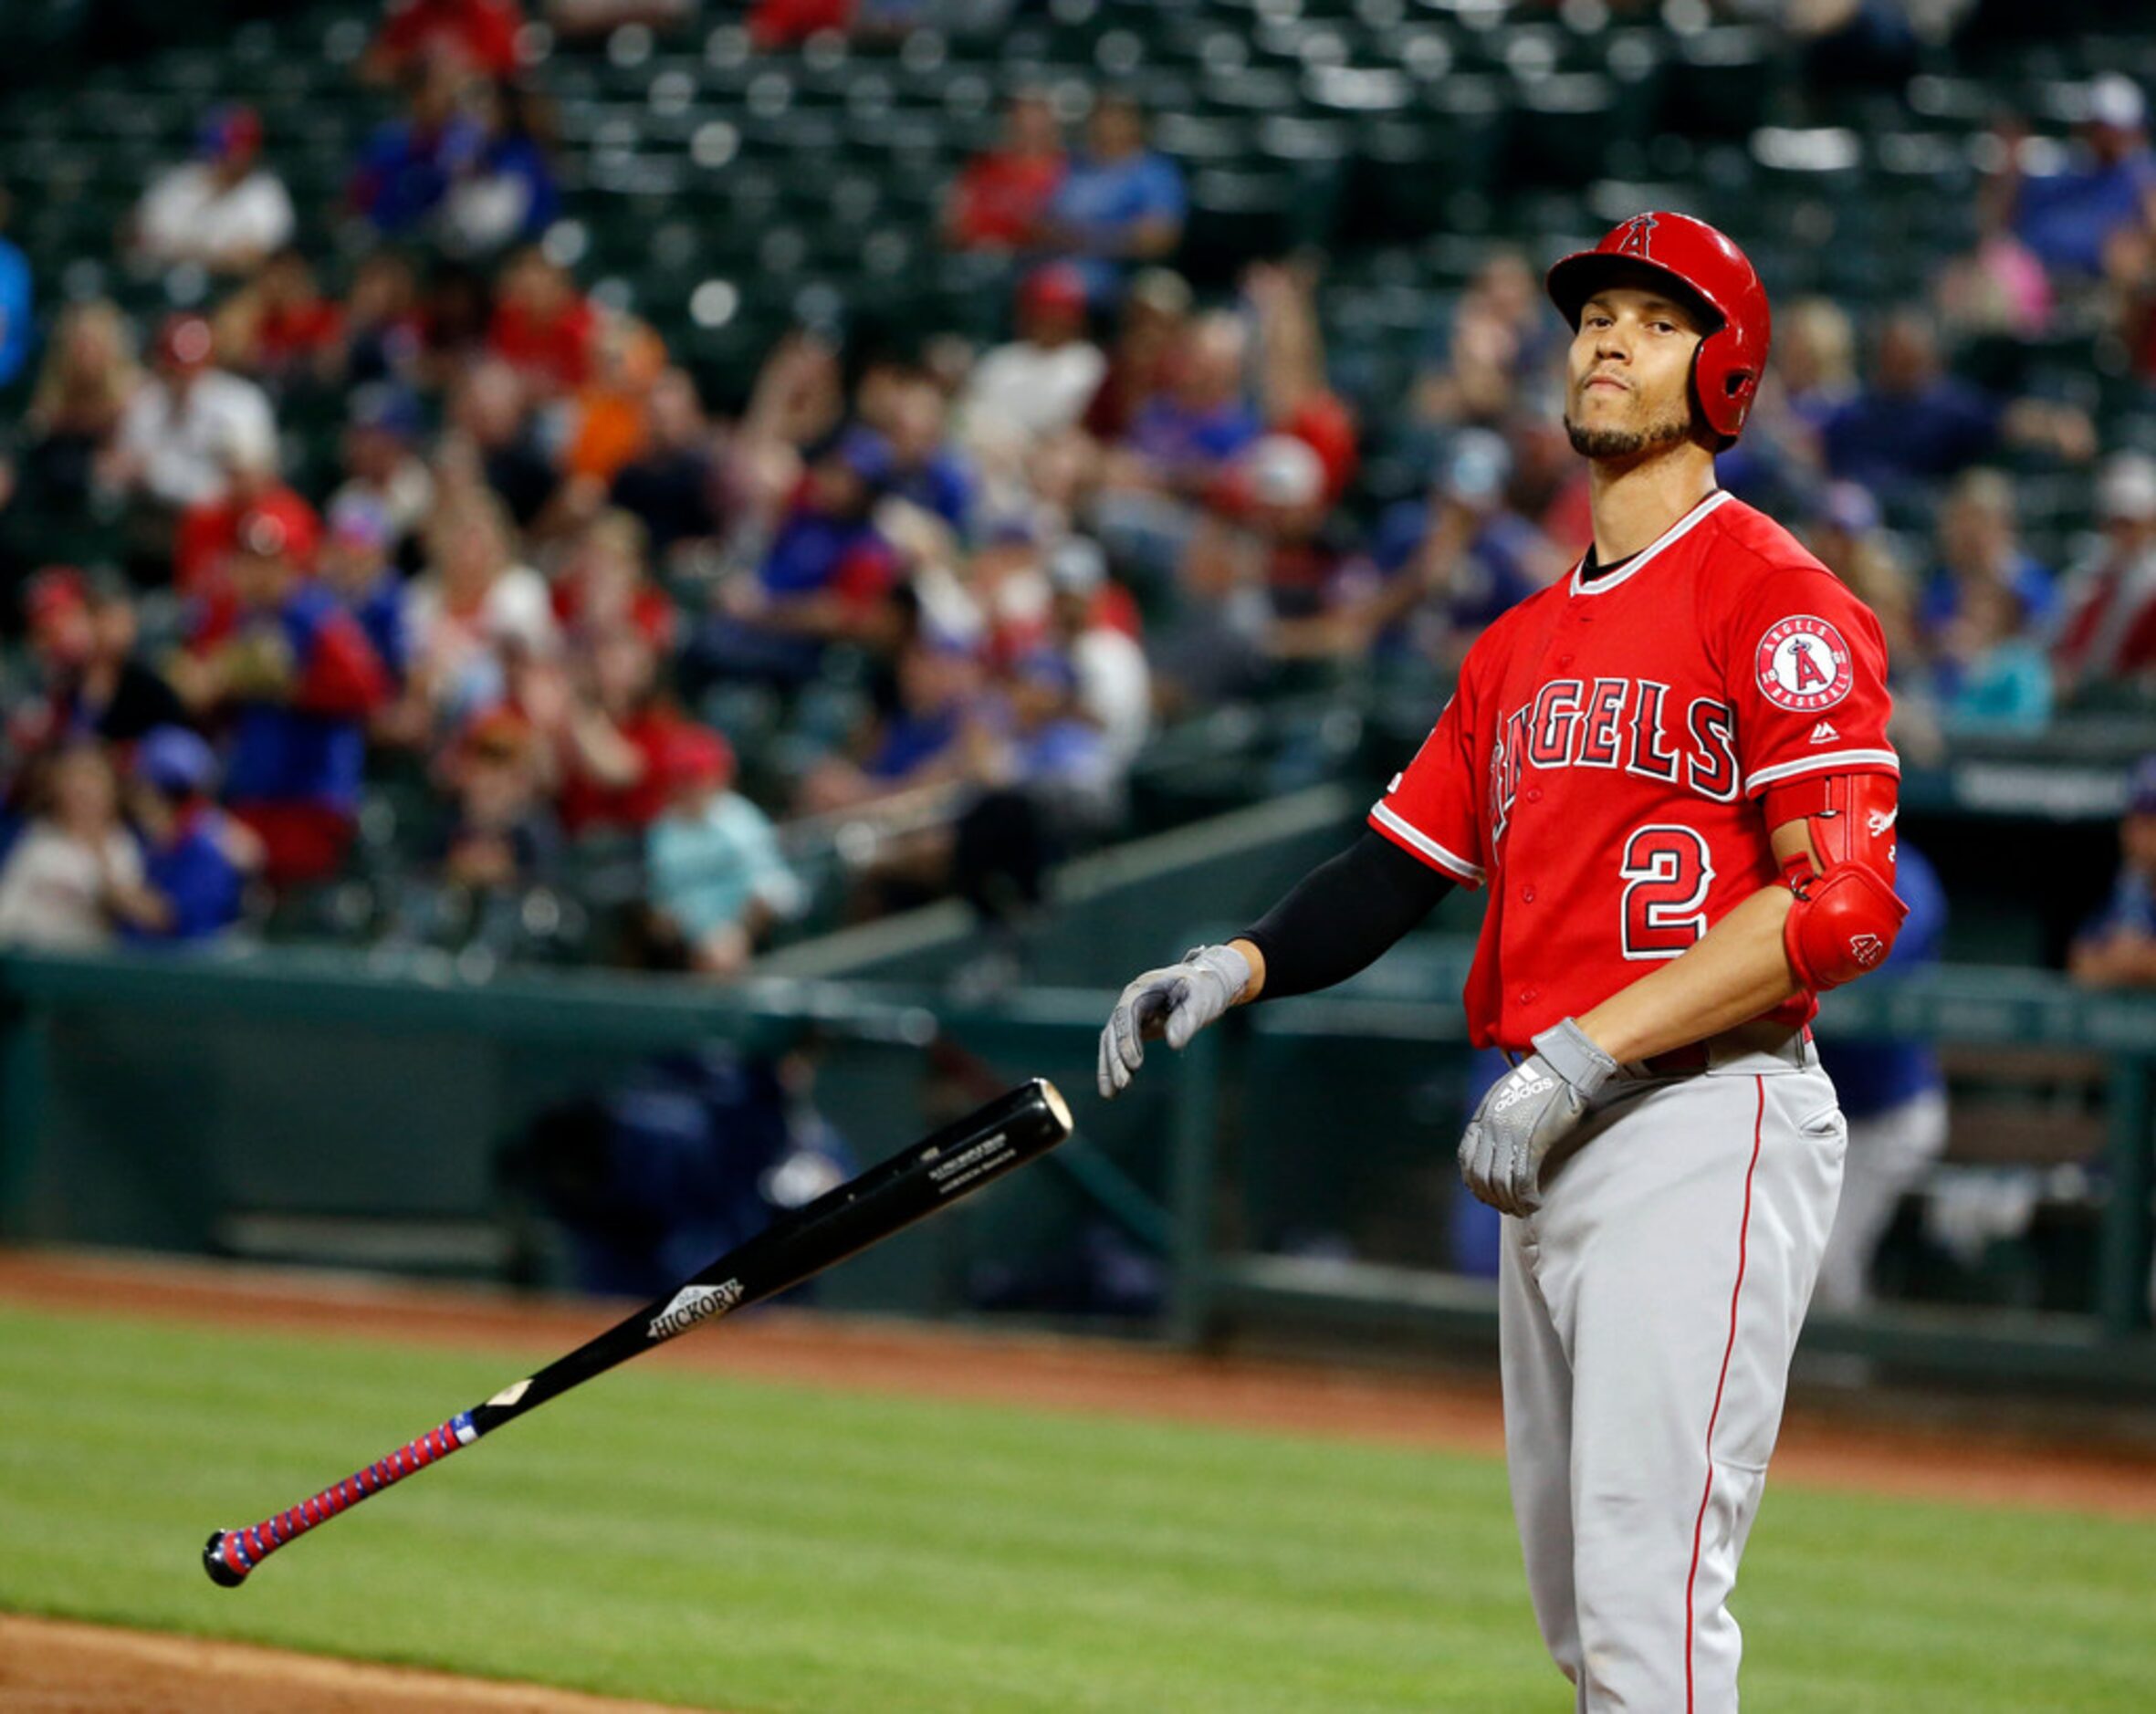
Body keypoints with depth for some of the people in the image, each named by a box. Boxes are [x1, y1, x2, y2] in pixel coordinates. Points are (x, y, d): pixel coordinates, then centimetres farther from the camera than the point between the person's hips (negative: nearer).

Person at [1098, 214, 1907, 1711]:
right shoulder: (1522, 645, 21)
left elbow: (1844, 901, -16)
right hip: (1550, 1153, 9)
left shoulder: (1775, 600, -7)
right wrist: (1237, 969, -1)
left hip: (1706, 1125, -9)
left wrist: (1585, 1051, -20)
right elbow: (1400, 868, 20)